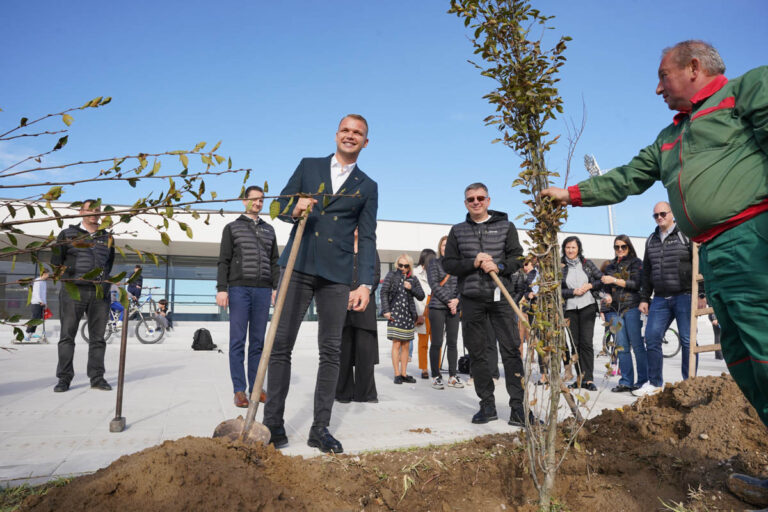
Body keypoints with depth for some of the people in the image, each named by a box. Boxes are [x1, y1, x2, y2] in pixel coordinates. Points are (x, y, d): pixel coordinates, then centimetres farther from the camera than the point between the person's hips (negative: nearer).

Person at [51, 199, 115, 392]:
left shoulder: (107, 237, 15)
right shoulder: (68, 234, 7)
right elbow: (56, 261, 7)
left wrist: (102, 278, 12)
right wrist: (70, 276, 0)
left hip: (100, 292, 2)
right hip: (73, 291, -2)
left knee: (98, 338, 4)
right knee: (67, 336, -1)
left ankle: (97, 377, 10)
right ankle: (64, 378, 5)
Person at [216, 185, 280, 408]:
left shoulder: (269, 230, 18)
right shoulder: (232, 228, 9)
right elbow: (224, 261, 3)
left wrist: (276, 288, 7)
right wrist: (221, 289, -7)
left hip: (263, 290, 3)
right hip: (239, 289, -3)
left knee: (258, 342, 5)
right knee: (238, 341, -4)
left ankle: (255, 388, 10)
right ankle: (239, 390, 1)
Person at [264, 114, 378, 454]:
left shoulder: (367, 187, 13)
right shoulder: (308, 166, 14)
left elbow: (367, 238, 6)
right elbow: (280, 203, 12)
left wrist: (365, 284, -4)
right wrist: (294, 210, -12)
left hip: (336, 275, 0)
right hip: (298, 267, 0)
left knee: (331, 351, 2)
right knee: (280, 344, -2)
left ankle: (320, 428, 12)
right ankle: (273, 423, 8)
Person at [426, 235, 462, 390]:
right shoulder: (434, 263, 3)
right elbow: (434, 285, -6)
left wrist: (457, 300, -9)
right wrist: (448, 301, -11)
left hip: (454, 308, 3)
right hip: (437, 307, -3)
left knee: (452, 342, 5)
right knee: (437, 343, -2)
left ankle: (453, 376, 12)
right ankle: (436, 377, 6)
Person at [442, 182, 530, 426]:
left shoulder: (506, 226, 10)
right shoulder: (457, 231, 13)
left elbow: (517, 258, 5)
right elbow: (448, 264, 7)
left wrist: (499, 266, -14)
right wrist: (472, 263, -10)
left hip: (500, 296, -1)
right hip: (471, 298, 2)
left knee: (511, 349, -6)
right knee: (477, 353, 4)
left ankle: (518, 408, -2)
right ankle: (487, 405, 14)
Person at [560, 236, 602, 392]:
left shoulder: (587, 263, 7)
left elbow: (602, 280, 10)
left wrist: (590, 285, -6)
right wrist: (574, 291, -10)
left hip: (588, 306, 0)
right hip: (570, 308, 1)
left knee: (586, 342, -8)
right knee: (575, 343, 3)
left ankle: (588, 379, -4)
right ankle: (580, 377, 12)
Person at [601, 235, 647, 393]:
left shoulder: (636, 262, 4)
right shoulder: (610, 265, 20)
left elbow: (637, 284, -9)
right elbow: (607, 286, 23)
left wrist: (615, 280, -12)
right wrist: (607, 295, 2)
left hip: (632, 307, -5)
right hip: (615, 309, 5)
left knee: (637, 345, -6)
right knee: (621, 347, 3)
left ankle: (643, 381, 0)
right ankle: (626, 382, 6)